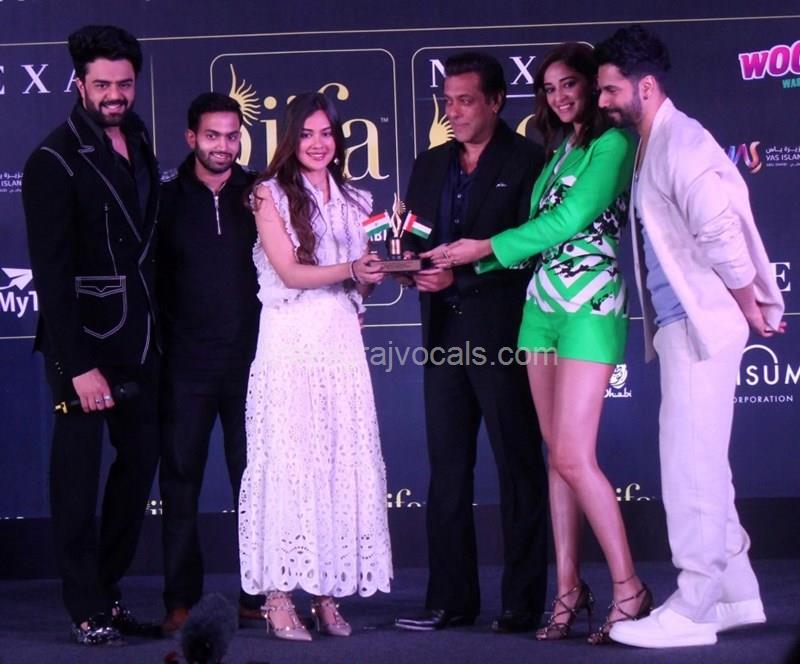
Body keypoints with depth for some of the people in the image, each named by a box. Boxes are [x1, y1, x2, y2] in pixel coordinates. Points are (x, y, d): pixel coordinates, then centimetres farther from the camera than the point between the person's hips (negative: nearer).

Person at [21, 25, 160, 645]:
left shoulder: (138, 140, 10)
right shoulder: (55, 161, -12)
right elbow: (52, 272, -15)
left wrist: (155, 324, 8)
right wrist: (78, 366, -20)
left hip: (139, 335, 7)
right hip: (85, 338, -7)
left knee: (142, 457, 9)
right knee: (80, 471, 0)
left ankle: (109, 587, 21)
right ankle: (88, 609, 9)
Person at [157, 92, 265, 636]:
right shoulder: (167, 199, 4)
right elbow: (152, 279, 5)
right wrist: (158, 340, -1)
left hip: (248, 360, 0)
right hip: (186, 364, 0)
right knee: (180, 480, 2)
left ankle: (257, 595, 11)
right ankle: (182, 600, 8)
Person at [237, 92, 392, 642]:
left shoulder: (355, 201, 17)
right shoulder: (270, 194, 4)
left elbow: (364, 286, 16)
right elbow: (289, 271, -6)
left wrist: (374, 272, -5)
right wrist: (349, 270, -17)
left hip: (341, 338, 4)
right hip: (290, 341, -4)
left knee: (344, 459, -1)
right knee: (288, 457, -8)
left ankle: (329, 592, 3)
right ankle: (279, 595, -8)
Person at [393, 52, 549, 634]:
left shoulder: (527, 161, -3)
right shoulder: (429, 166, 16)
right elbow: (413, 242, 16)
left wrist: (460, 275, -16)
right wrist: (417, 272, -6)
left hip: (504, 332, -6)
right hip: (444, 333, 6)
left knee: (518, 467, 1)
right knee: (446, 468, 8)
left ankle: (523, 602, 5)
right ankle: (451, 599, 13)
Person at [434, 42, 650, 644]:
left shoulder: (612, 144, -7)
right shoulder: (559, 152, 17)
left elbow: (569, 220, -15)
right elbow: (543, 230, 14)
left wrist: (485, 248, -10)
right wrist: (457, 267, 7)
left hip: (589, 304, -8)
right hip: (542, 302, 8)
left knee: (574, 457, -13)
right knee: (559, 456, 6)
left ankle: (629, 589, -5)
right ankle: (569, 590, 9)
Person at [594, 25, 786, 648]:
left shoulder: (681, 141, -15)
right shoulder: (653, 146, 14)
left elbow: (721, 230, -20)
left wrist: (750, 307, -10)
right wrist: (755, 303, 16)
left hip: (701, 323, -10)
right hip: (680, 324, 10)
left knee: (689, 464, -6)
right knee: (701, 463, 14)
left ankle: (692, 610, -1)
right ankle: (735, 593, 23)